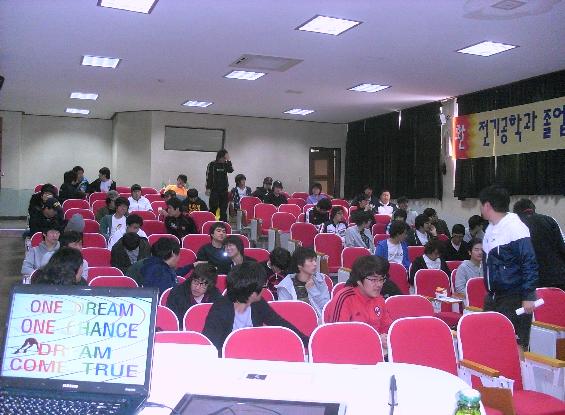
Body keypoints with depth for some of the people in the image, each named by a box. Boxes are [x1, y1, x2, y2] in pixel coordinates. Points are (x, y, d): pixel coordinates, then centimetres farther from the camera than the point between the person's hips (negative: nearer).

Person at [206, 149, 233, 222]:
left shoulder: (225, 164, 8)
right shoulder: (212, 164, -3)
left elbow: (231, 170, -10)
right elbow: (208, 177, -4)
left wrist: (228, 160, -12)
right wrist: (208, 188, -9)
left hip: (224, 189, 4)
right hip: (214, 189, -4)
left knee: (224, 208, 6)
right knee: (214, 207, -6)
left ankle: (223, 222, 11)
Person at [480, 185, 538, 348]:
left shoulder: (515, 228, -16)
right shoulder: (491, 228, 10)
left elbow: (529, 264, -17)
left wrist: (528, 297, -19)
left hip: (514, 299, -8)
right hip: (493, 298, 9)